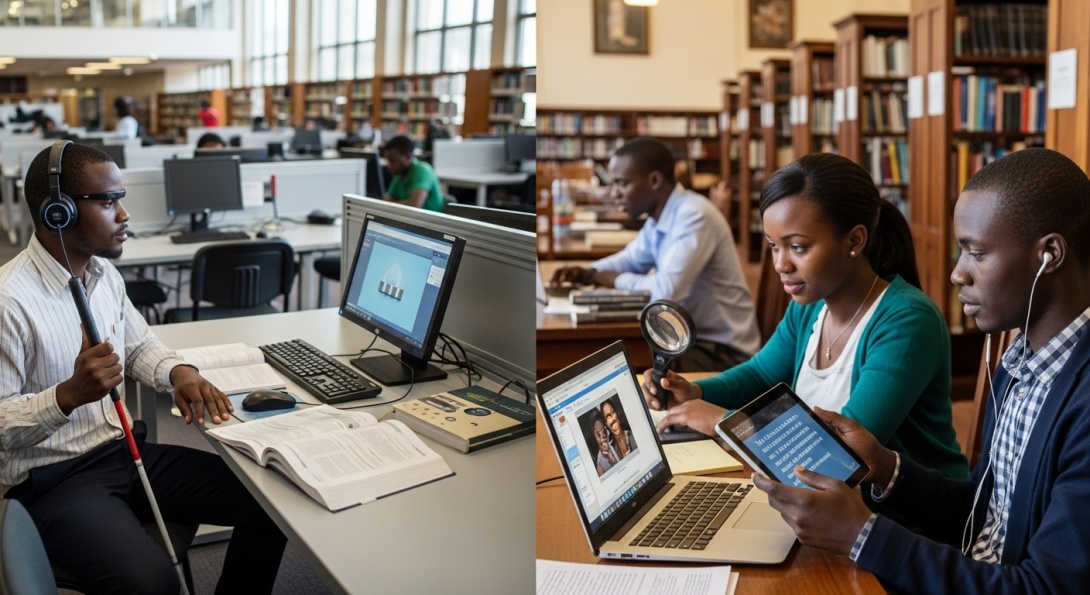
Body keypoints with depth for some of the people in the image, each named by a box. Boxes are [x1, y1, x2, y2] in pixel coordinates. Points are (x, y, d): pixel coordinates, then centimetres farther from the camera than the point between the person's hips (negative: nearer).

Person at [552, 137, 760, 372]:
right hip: (691, 335, 8)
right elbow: (631, 259, 21)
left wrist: (615, 279, -14)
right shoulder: (658, 219, 3)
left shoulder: (694, 216, -24)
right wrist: (588, 273, 1)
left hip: (722, 349, -8)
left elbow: (666, 291, -33)